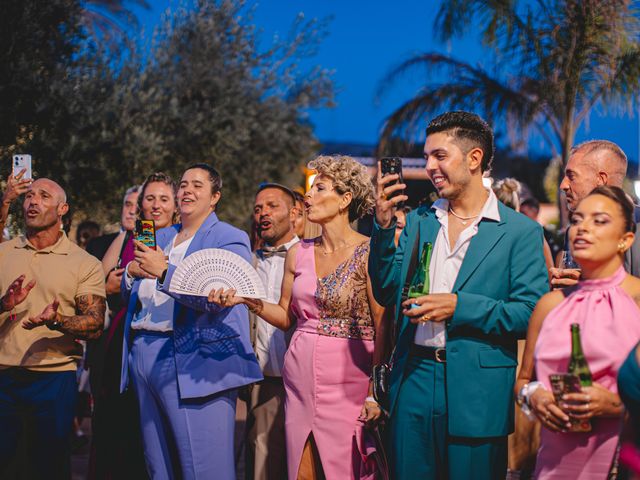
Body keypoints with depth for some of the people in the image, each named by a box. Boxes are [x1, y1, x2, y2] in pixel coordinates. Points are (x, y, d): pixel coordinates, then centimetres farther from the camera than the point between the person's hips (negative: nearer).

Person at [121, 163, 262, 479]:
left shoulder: (230, 239, -1)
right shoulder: (159, 237, 21)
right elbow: (128, 293, 23)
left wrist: (164, 272, -20)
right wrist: (132, 272, 1)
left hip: (193, 362, -7)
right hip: (143, 355, 7)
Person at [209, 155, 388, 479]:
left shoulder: (367, 253, -8)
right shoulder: (298, 253, 8)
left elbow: (383, 328, -10)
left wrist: (377, 393, -15)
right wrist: (248, 300, -3)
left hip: (348, 381, -5)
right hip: (301, 376, 5)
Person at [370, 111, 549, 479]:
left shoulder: (521, 231, -3)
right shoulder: (417, 221, 12)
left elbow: (532, 314, -10)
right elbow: (386, 293, 7)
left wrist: (460, 307, -20)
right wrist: (384, 225, -4)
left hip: (477, 392, -4)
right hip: (414, 379, 4)